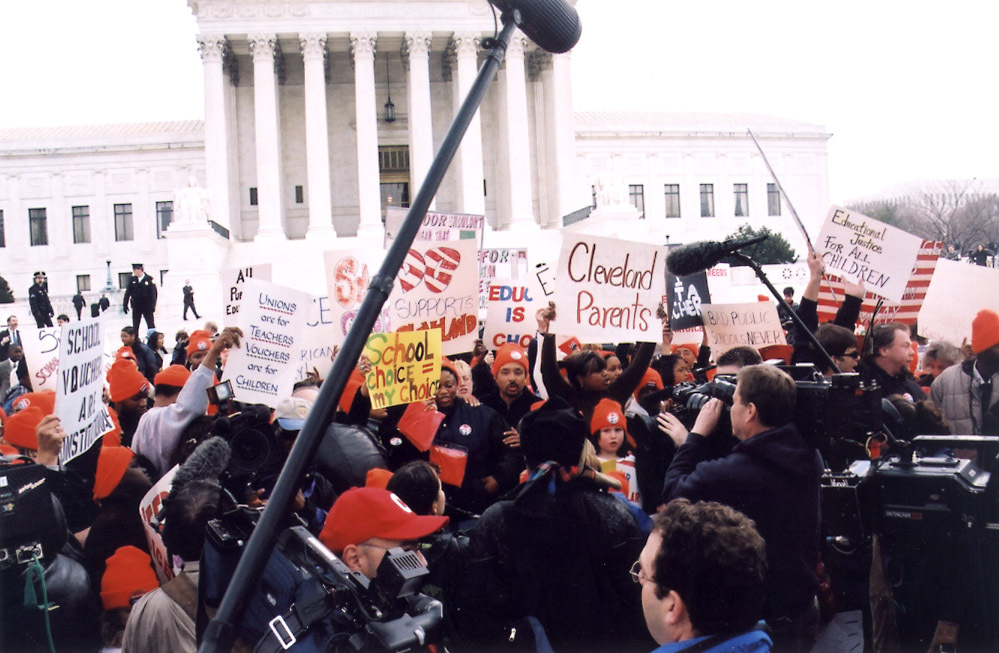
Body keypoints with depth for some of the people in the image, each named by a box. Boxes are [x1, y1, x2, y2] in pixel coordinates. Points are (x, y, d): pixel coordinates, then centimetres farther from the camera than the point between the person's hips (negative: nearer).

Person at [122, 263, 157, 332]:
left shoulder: (149, 279, -6)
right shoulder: (132, 280, 4)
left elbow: (153, 293, -8)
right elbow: (127, 293, 6)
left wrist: (153, 306, -15)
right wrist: (125, 305, 3)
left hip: (147, 306, -3)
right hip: (136, 307, 3)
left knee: (151, 325, 0)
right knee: (135, 326, 6)